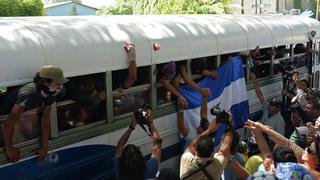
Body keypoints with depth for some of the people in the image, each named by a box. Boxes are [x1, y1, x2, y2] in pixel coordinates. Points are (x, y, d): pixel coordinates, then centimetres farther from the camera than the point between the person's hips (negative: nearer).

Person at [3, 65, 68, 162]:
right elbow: (9, 123, -42)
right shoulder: (27, 95, -45)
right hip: (5, 113, -6)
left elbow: (46, 119, -16)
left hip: (23, 112, 7)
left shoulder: (49, 94, -21)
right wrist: (9, 149, -33)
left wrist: (44, 146, -19)